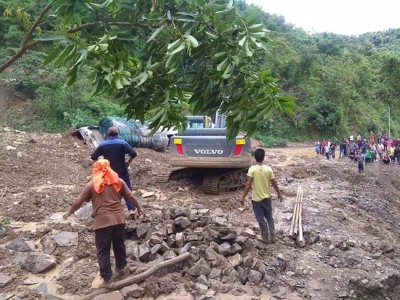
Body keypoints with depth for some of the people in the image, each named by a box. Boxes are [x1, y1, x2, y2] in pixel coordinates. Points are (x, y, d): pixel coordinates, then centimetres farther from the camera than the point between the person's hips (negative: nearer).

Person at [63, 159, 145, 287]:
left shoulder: (91, 185, -2)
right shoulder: (118, 181, 6)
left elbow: (78, 201, 2)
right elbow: (130, 196, 11)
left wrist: (69, 212, 19)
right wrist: (139, 207, 26)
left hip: (102, 221, -3)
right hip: (119, 219, 4)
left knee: (103, 251, 7)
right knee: (119, 244, 23)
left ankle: (107, 279, 8)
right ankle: (121, 267, 40)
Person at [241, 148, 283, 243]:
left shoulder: (252, 169, -16)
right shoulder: (268, 169, -8)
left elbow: (248, 184, -19)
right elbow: (274, 183, -1)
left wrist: (243, 196, -11)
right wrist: (279, 194, 13)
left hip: (256, 199, -3)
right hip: (267, 198, 3)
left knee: (261, 219, 10)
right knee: (270, 217, 19)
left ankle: (265, 238, 20)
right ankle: (273, 237, 23)